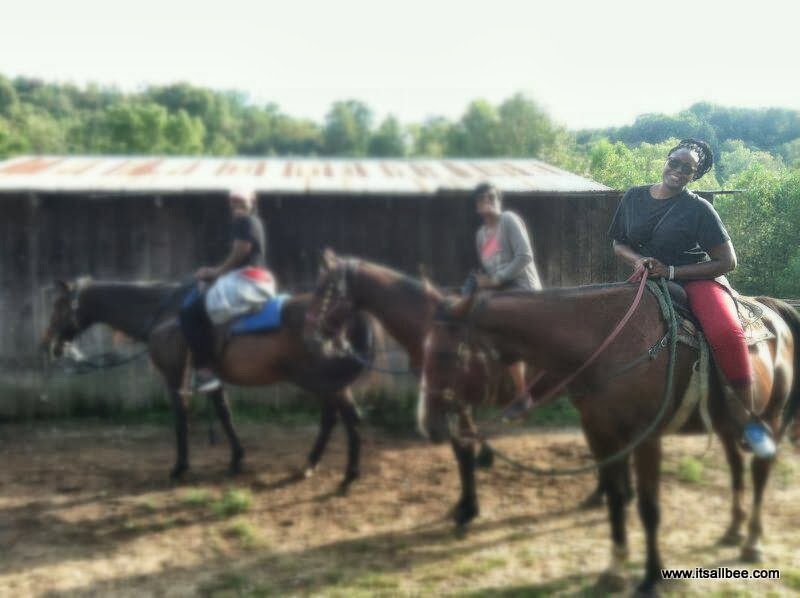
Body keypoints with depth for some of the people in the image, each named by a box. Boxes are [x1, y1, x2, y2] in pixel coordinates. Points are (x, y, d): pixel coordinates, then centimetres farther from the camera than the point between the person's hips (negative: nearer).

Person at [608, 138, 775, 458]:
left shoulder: (699, 208, -7)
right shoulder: (634, 197, 5)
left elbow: (728, 261, -8)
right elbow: (618, 244, 14)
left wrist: (671, 271, -17)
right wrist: (638, 260, -11)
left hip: (698, 279, -4)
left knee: (726, 331, -32)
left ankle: (747, 417, -18)